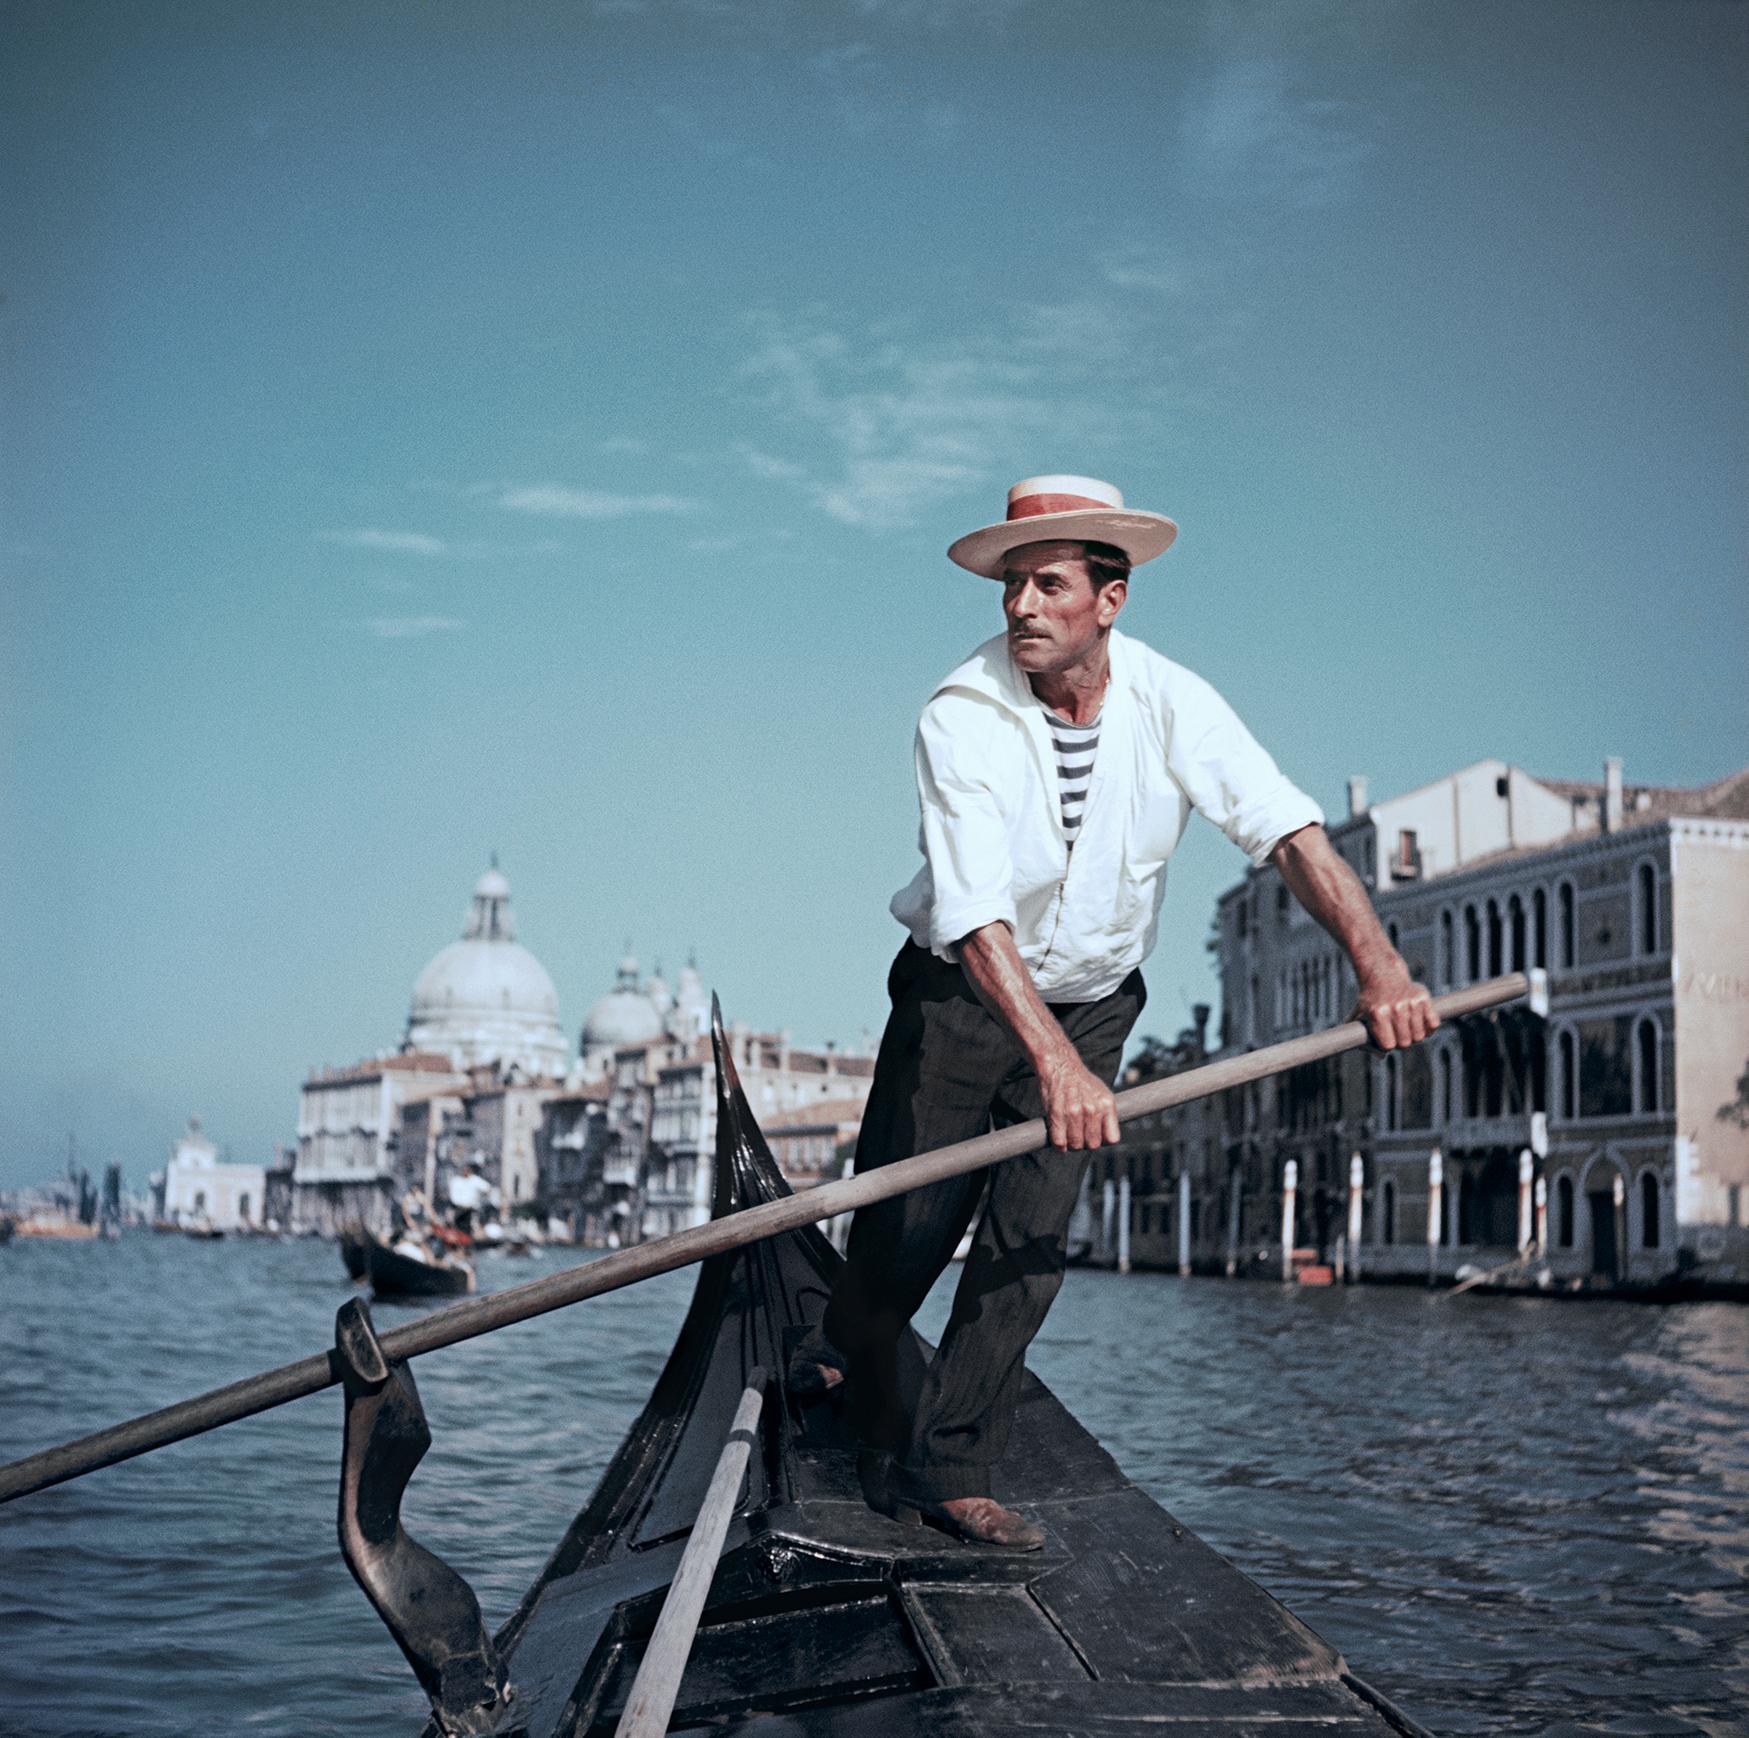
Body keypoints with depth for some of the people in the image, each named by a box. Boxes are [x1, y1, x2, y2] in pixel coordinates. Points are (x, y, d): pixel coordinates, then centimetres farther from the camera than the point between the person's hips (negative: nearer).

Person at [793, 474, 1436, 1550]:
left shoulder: (1169, 701, -12)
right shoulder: (961, 718, -23)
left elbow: (1287, 827, -20)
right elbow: (975, 912, -34)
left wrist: (1375, 958, -35)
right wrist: (1057, 1065, -45)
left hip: (1093, 1006, 2)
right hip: (959, 998, -2)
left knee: (1031, 1240, -3)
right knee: (906, 1226, 3)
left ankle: (945, 1468, 7)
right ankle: (849, 1354, 37)